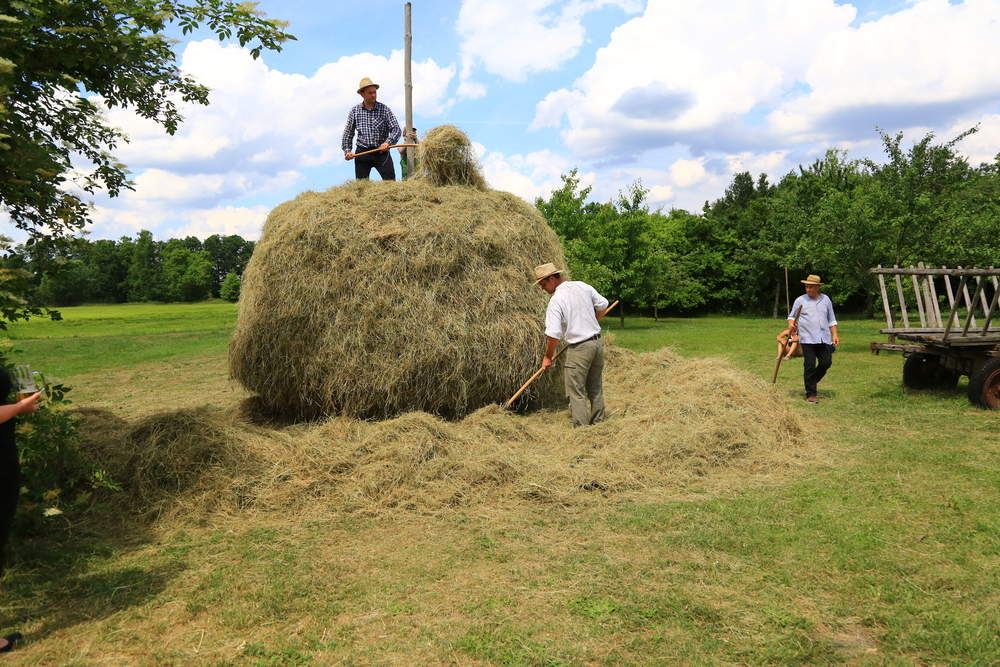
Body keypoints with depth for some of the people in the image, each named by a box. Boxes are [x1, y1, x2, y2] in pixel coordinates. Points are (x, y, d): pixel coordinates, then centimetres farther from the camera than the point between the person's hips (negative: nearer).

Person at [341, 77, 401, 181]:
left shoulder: (385, 109, -1)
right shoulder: (355, 111, 5)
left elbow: (396, 129, -6)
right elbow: (348, 133, 11)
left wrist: (388, 142, -23)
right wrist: (347, 150, 0)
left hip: (382, 152, -2)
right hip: (362, 152, 2)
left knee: (390, 181, -10)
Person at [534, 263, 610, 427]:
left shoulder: (556, 300, -16)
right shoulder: (583, 286, 5)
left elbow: (553, 334, -18)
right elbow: (603, 305, 17)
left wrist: (548, 357, -6)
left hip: (579, 349, -8)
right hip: (598, 342, 8)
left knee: (576, 392, -1)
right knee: (595, 388, 18)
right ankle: (598, 421, 27)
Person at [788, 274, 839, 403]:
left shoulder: (826, 300, 11)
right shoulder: (800, 300, 2)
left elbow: (831, 319, 16)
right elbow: (791, 316, 8)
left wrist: (834, 334, 8)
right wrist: (791, 325, -13)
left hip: (824, 339, 4)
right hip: (807, 339, -3)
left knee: (826, 363, 1)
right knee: (810, 366, -5)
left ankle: (811, 381, 25)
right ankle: (811, 394, 2)